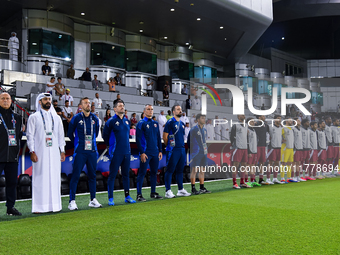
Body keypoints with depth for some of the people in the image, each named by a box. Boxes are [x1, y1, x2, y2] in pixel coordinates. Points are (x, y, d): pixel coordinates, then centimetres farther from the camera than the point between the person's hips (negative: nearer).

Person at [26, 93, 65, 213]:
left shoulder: (56, 118, 14)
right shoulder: (34, 117, 4)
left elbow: (61, 135, 15)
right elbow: (30, 135, 1)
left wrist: (62, 151, 9)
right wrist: (32, 151, -8)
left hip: (54, 153, 3)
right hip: (40, 153, -3)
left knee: (54, 178, 2)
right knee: (40, 178, -3)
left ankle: (54, 204, 9)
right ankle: (39, 206, 2)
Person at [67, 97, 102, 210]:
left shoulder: (95, 118, 9)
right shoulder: (76, 118, -3)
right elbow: (70, 133, 8)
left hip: (92, 151, 4)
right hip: (80, 152, -4)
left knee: (92, 175, 9)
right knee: (75, 175, -4)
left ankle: (93, 200, 18)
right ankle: (72, 201, 1)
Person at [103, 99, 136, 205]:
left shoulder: (127, 121, 12)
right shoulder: (111, 121, -6)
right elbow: (105, 135, 1)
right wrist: (110, 145, 8)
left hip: (127, 152, 6)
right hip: (116, 153, -6)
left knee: (126, 174, 11)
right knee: (112, 175, -1)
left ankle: (127, 196, 20)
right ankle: (110, 198, 5)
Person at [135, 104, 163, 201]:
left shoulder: (155, 123, 14)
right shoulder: (141, 123, -4)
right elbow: (138, 139, -9)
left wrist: (160, 151, 12)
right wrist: (142, 153, -15)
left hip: (155, 153, 6)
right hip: (146, 153, -6)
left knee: (154, 172, 10)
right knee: (142, 173, -3)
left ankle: (153, 193, 20)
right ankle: (139, 195, 2)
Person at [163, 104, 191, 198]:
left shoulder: (182, 123, 16)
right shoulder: (170, 122, -7)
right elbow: (164, 137, -8)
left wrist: (182, 146, 16)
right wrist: (170, 146, 0)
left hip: (182, 149, 7)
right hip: (173, 150, -7)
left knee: (180, 170, 12)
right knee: (170, 170, -3)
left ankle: (181, 190, 19)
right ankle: (168, 191, 1)